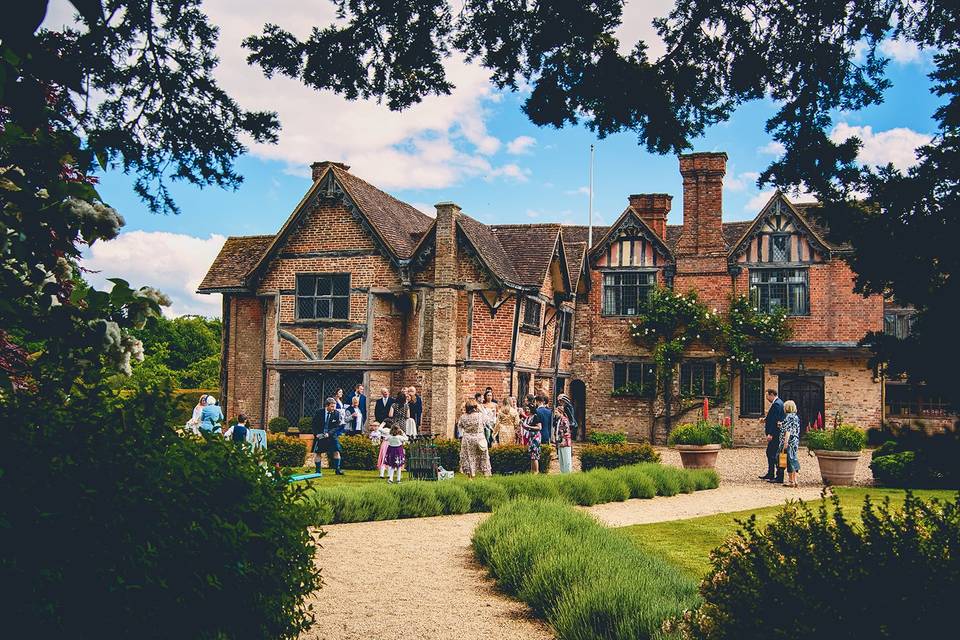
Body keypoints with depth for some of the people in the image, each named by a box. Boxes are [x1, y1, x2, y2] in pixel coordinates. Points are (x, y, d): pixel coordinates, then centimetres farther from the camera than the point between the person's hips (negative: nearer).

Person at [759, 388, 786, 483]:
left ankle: (779, 477, -5)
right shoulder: (778, 402, 16)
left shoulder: (776, 404, -17)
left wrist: (770, 434, -23)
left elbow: (775, 420, -22)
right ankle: (770, 474, 28)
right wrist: (765, 419, 8)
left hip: (775, 433, -11)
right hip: (775, 433, 11)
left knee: (775, 454, -8)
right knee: (769, 452, 19)